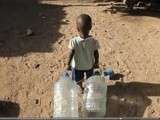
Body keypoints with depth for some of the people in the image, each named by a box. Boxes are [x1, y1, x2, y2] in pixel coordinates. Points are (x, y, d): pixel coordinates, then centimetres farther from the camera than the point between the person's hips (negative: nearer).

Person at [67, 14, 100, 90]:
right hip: (89, 65, 2)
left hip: (77, 66, -1)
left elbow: (71, 54, -21)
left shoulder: (74, 41, -30)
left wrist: (68, 64, -7)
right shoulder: (93, 41, -25)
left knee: (78, 81, 27)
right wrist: (96, 63, 5)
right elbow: (96, 54, -13)